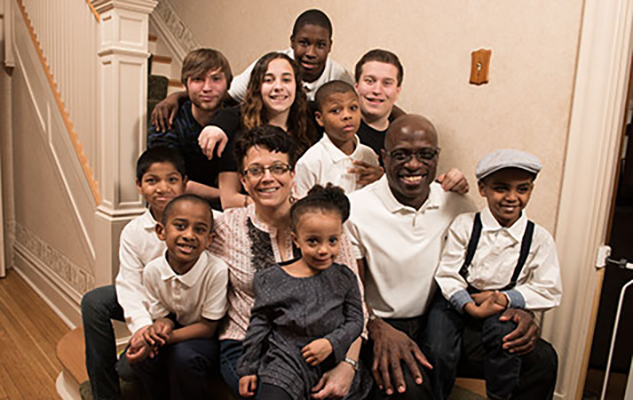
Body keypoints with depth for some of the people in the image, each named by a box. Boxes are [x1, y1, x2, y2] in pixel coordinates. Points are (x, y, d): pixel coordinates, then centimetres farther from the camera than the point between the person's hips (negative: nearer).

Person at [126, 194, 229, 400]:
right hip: (174, 334, 4)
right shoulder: (153, 270, -13)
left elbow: (207, 327, -17)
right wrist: (160, 326, -27)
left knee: (183, 356, -31)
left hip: (204, 339, -4)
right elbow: (162, 316, -1)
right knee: (141, 357, -22)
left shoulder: (217, 270, -28)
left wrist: (163, 337, -29)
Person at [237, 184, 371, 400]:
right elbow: (259, 325, 7)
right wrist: (248, 368, 9)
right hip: (287, 360, -1)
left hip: (334, 363, 2)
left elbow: (355, 320, 4)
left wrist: (331, 343, -13)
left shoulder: (345, 278, 3)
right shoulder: (271, 279, 0)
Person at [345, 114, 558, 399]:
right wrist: (380, 330, -27)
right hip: (383, 325, -4)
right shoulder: (355, 209, -10)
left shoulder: (456, 205, 4)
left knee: (541, 358, -11)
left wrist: (511, 310, -8)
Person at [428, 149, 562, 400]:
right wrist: (471, 307, -24)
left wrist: (505, 298, -16)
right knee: (440, 352, -23)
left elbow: (549, 291, -1)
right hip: (456, 300, -1)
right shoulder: (464, 225, -7)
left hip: (501, 305, 1)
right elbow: (448, 275, -8)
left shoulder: (539, 239, -1)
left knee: (504, 331, -31)